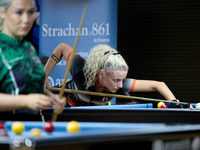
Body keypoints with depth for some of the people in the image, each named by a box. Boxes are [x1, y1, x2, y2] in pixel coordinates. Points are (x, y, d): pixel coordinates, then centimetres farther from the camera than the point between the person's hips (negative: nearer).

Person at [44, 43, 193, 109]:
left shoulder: (120, 84, -35)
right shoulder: (81, 70, -41)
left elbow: (158, 85, -32)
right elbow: (62, 47, -23)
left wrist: (175, 103, -44)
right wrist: (44, 76, -22)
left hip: (89, 112, 3)